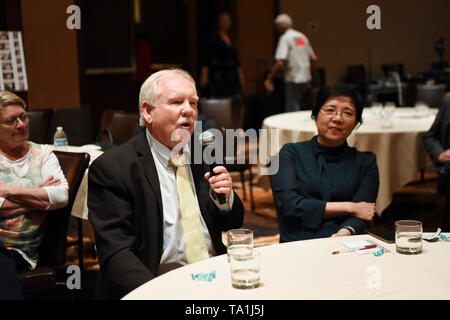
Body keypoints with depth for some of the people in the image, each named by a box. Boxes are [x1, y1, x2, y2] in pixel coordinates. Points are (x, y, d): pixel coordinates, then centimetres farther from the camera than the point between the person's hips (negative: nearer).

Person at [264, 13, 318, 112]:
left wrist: (269, 78, -15)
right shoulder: (302, 36, 12)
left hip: (292, 79, -8)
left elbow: (280, 62, -21)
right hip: (305, 78, 8)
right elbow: (314, 58, 15)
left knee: (292, 109, -4)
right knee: (300, 106, 17)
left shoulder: (285, 38, -11)